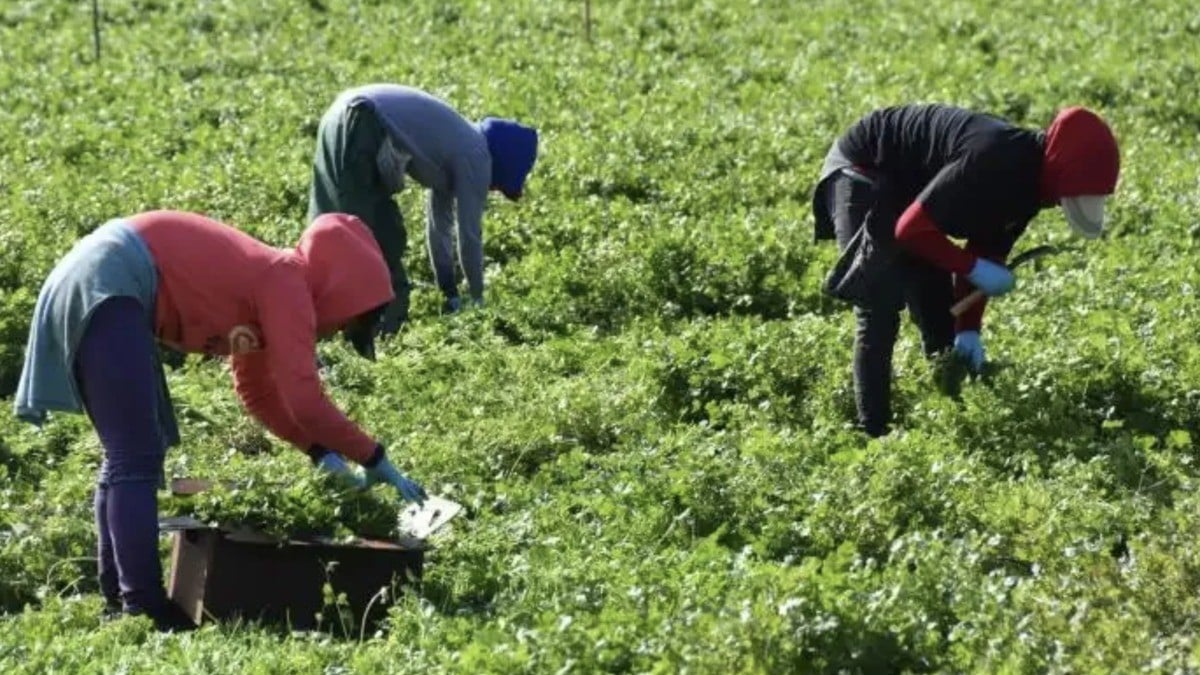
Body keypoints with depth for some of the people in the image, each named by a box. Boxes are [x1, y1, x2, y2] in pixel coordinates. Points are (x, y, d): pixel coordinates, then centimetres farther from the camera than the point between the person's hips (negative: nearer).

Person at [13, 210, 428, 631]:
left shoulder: (267, 279, 21)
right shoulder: (287, 286, -7)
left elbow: (258, 392, 29)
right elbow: (303, 398, -15)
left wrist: (320, 451, 19)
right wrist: (374, 459, -7)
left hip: (86, 284, 11)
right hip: (107, 287, -11)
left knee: (128, 455, 16)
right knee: (137, 460, -11)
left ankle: (118, 596, 18)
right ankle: (144, 608, -13)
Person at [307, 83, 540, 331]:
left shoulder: (459, 148, 25)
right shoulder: (475, 158, -2)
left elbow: (439, 223, 32)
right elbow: (469, 235, 0)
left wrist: (449, 291, 33)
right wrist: (478, 298, 11)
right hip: (363, 129, -10)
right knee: (381, 236, -6)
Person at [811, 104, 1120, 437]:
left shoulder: (1027, 176, -7)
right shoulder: (991, 163, -36)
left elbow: (986, 253, 1)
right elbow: (911, 229, -34)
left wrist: (968, 328, -6)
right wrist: (974, 269, -29)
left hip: (907, 187, 9)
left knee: (939, 316, 9)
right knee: (879, 315, -16)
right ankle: (873, 432, -14)